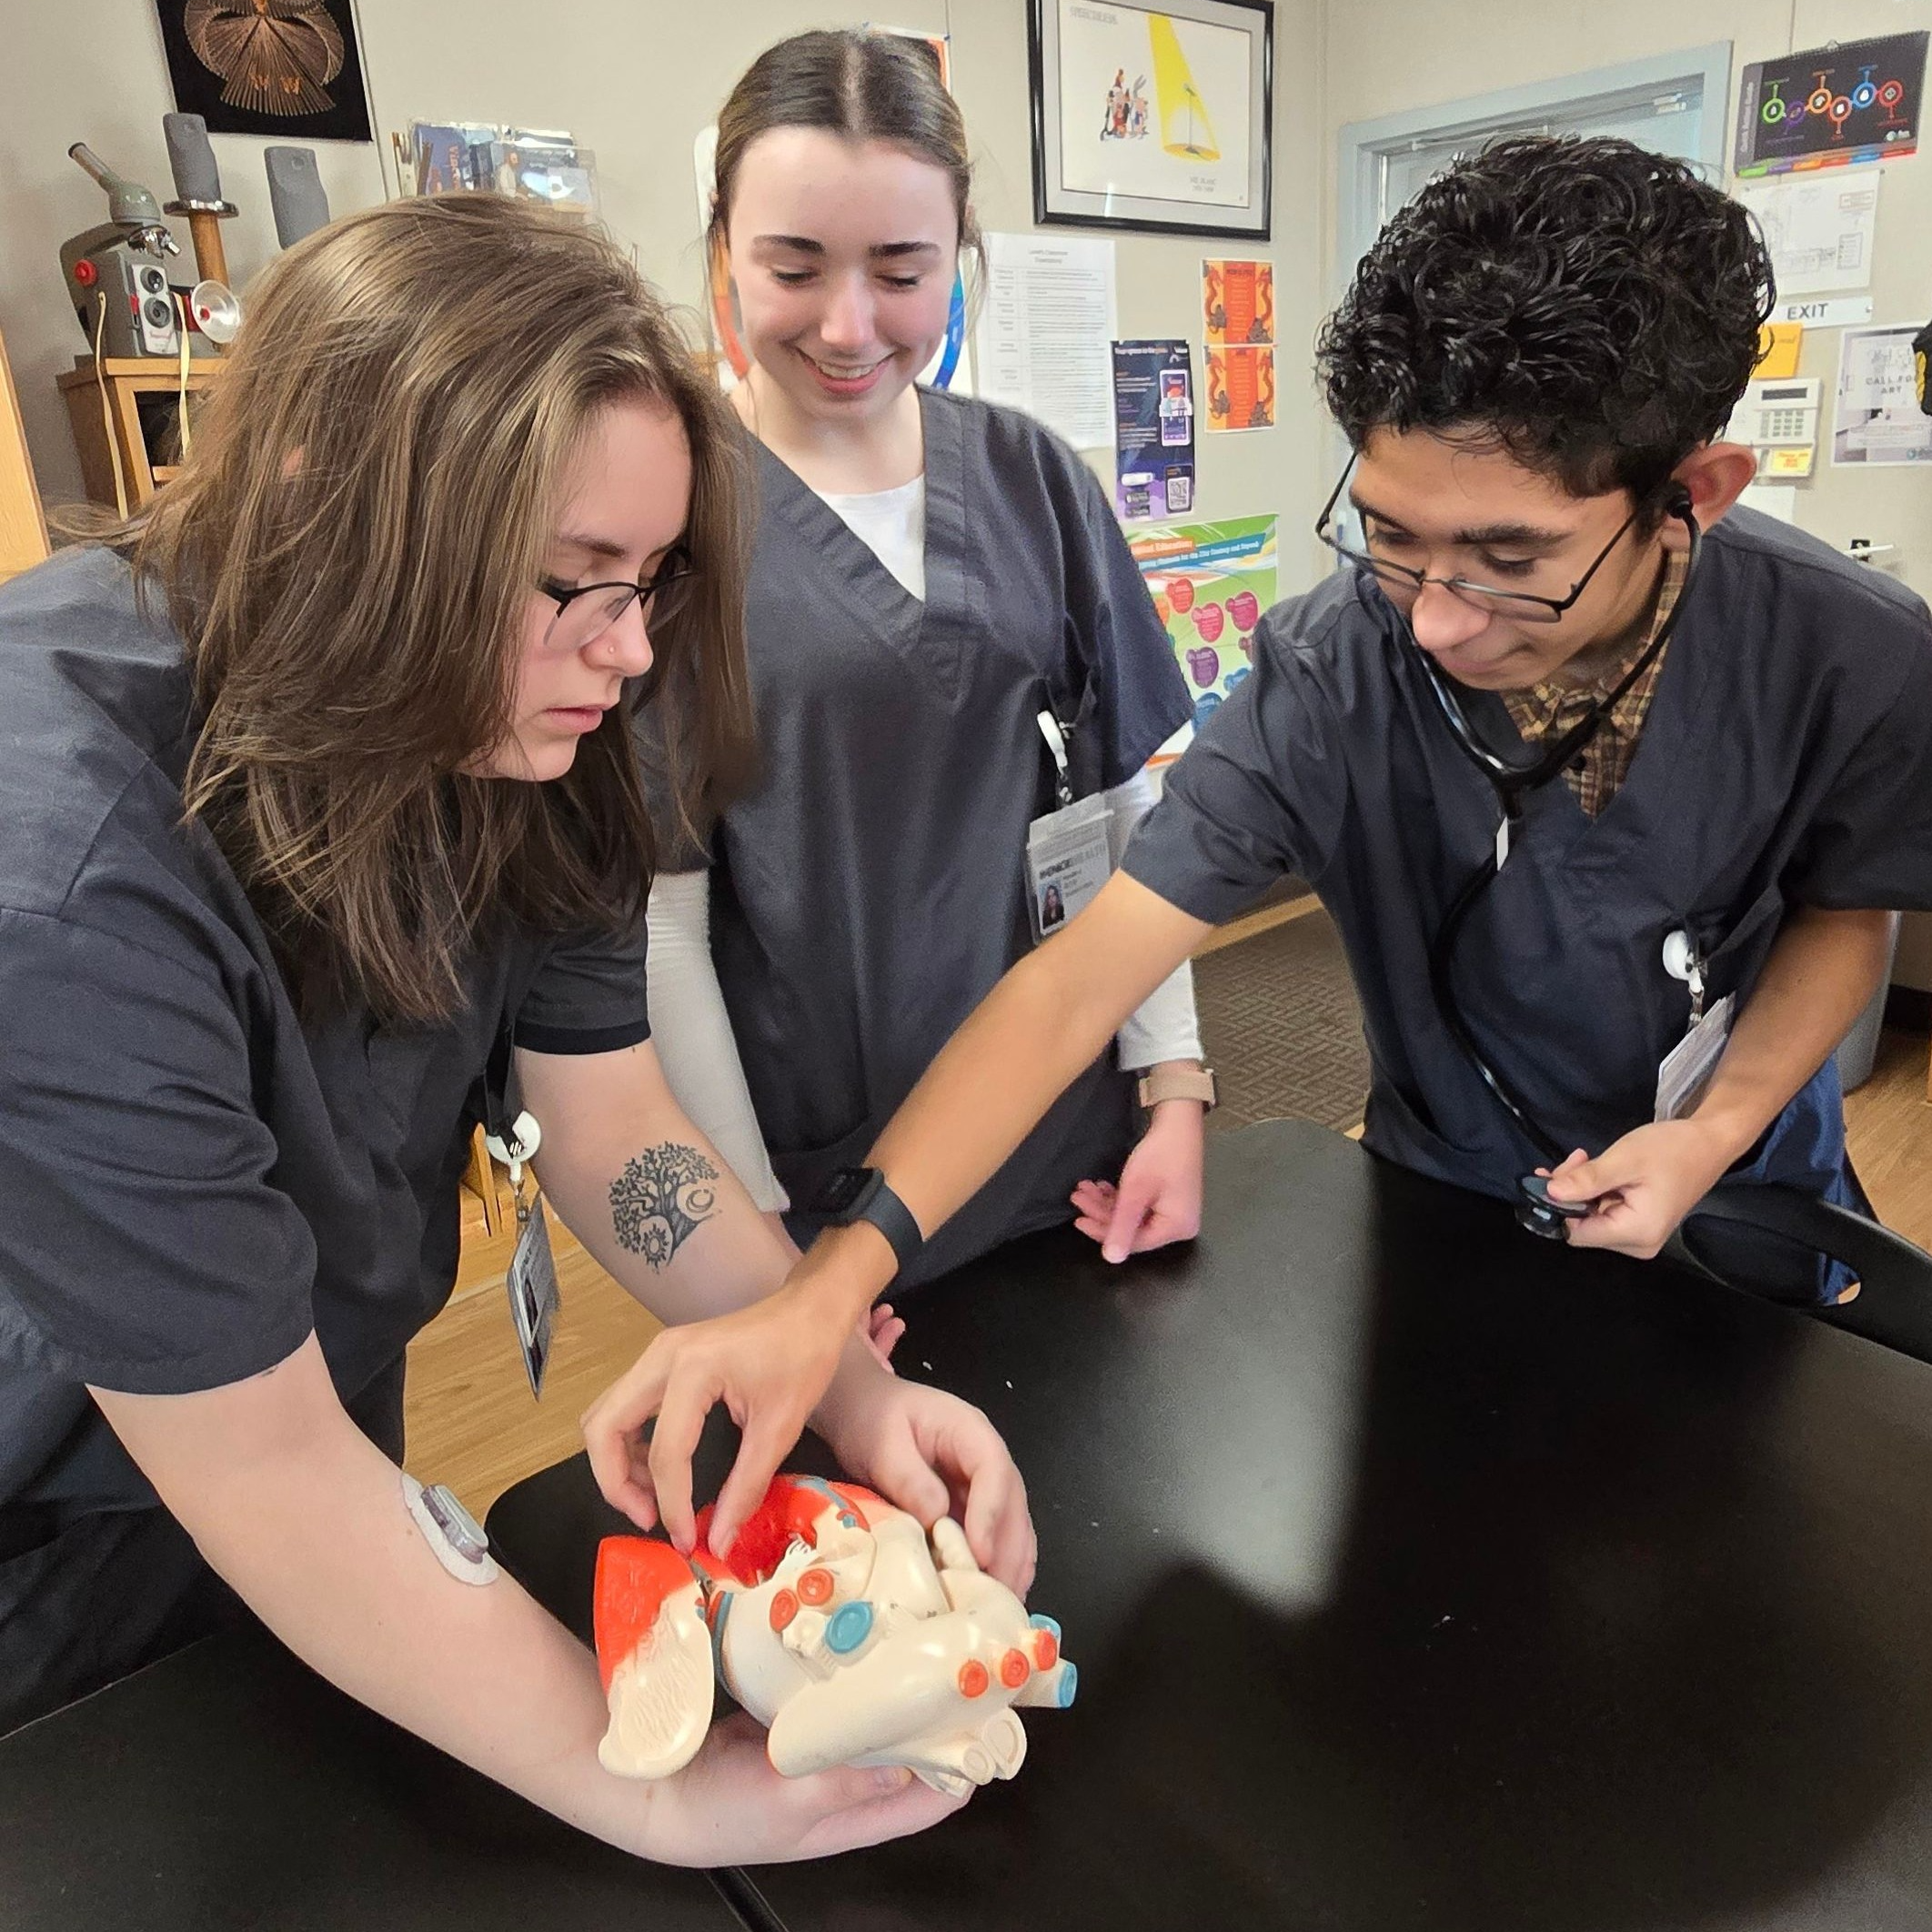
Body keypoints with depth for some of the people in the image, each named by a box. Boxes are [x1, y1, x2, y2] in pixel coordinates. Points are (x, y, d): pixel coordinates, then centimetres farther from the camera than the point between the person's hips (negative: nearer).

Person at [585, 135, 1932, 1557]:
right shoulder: (1331, 673, -32)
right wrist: (828, 1286, -46)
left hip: (1740, 1181, 2)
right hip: (1450, 1190, -1)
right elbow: (1075, 982, -37)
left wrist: (1718, 1126, -23)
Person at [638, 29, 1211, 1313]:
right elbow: (653, 909, -11)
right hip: (810, 1169, -3)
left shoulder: (1028, 475, 1)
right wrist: (743, 1225, -11)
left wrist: (1177, 1090, 1)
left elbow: (1133, 804, 4)